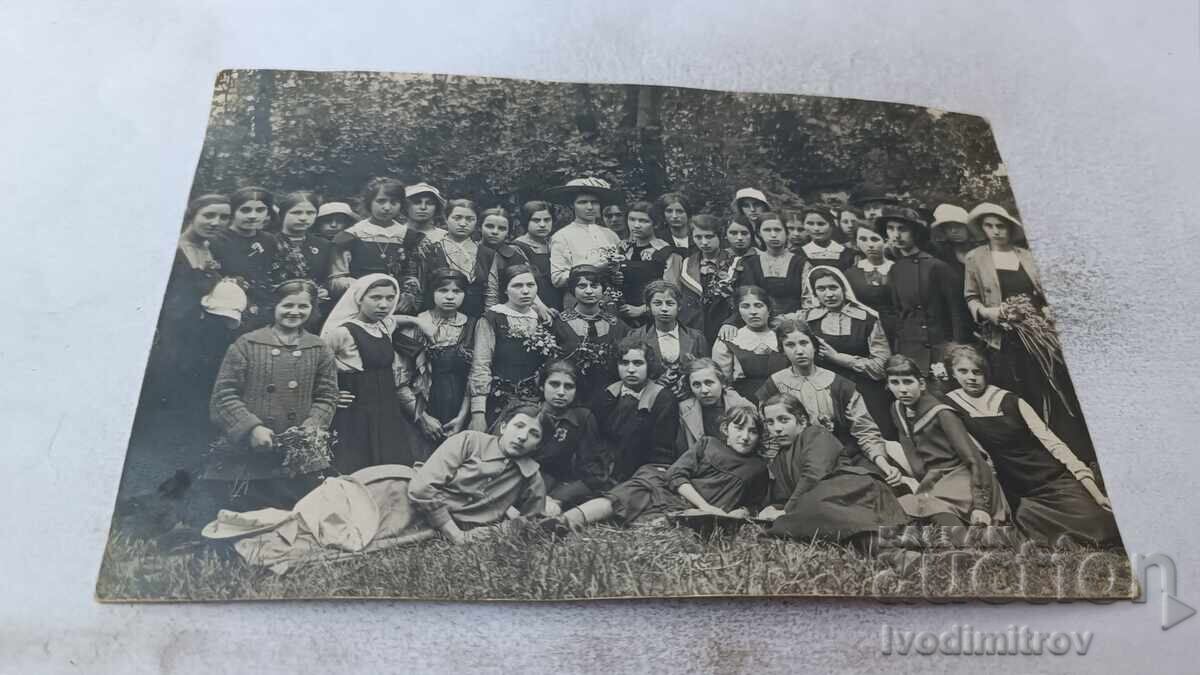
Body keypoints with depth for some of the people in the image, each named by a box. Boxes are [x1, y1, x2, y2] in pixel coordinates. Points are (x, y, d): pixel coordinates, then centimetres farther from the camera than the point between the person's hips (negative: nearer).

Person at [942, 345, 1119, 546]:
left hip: (1056, 482, 0)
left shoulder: (1011, 402, 1)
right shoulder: (951, 405, 0)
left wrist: (1096, 493, -6)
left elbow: (1052, 443, -1)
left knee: (1106, 528, -17)